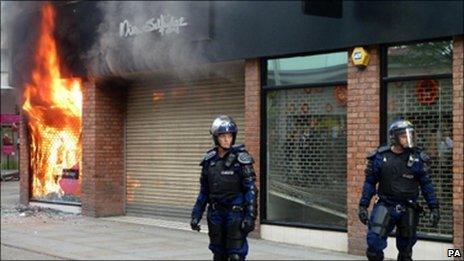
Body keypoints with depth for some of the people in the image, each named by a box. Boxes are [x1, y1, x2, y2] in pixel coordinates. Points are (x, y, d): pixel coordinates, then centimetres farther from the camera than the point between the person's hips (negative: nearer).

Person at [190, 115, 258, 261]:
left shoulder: (241, 158, -8)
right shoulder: (209, 160, 5)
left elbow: (251, 190, -10)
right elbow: (204, 191, 13)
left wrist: (250, 216, -16)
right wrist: (196, 214, 9)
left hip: (236, 213, -5)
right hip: (215, 214, 5)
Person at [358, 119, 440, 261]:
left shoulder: (417, 158, -2)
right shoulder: (380, 157, -4)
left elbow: (426, 184, 4)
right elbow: (369, 182, 3)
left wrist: (434, 207, 1)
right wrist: (363, 205, 1)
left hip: (408, 210, 1)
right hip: (385, 205, -1)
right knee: (374, 241, -16)